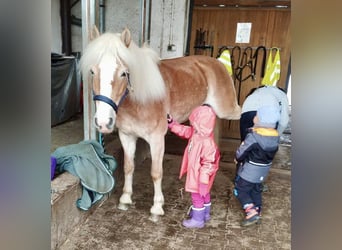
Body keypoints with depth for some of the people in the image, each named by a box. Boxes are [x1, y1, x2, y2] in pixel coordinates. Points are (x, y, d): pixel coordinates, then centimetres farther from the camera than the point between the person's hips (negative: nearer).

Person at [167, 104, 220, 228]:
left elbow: (209, 163, -30)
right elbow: (184, 130, 9)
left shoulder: (207, 143, -35)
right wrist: (171, 123, 4)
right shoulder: (196, 133, -7)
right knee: (204, 194, 26)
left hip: (200, 176, -10)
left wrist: (203, 177, -25)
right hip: (195, 173, 10)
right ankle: (205, 214, 46)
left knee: (197, 196, 9)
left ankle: (198, 220, 28)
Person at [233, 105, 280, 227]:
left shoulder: (253, 136, -27)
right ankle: (257, 213, 33)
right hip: (263, 171, 7)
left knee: (240, 190, 7)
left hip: (249, 171, -7)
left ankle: (252, 212, -3)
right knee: (256, 190, 23)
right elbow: (271, 153, 6)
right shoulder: (275, 136, -4)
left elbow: (241, 152, -19)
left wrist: (238, 159, 4)